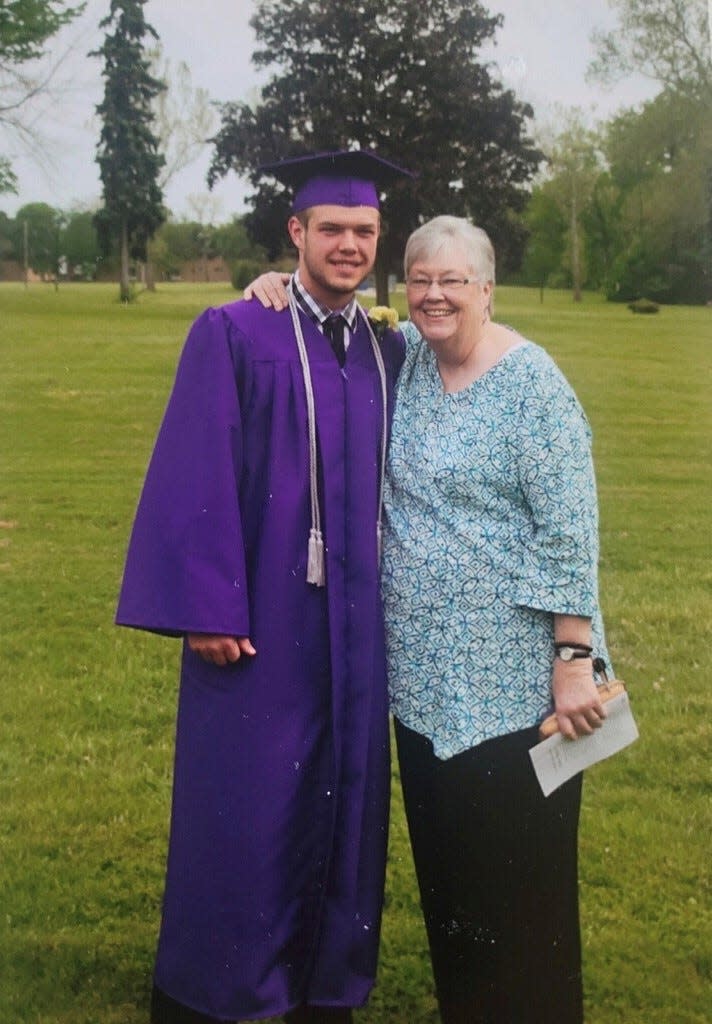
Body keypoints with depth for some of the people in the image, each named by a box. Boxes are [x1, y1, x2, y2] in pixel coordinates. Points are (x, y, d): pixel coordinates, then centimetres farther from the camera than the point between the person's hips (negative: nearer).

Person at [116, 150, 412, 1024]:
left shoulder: (387, 354, 9)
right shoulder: (233, 336, -6)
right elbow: (194, 482, -10)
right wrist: (206, 611, -16)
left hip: (353, 625, 5)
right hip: (261, 621, -5)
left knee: (343, 804, 12)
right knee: (238, 813, 4)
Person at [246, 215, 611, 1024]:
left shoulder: (531, 382, -11)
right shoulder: (403, 357, 6)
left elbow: (569, 533, -14)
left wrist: (575, 659, -17)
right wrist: (283, 286, 4)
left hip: (510, 681, -6)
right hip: (422, 674, 6)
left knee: (517, 884, 3)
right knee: (442, 866, 17)